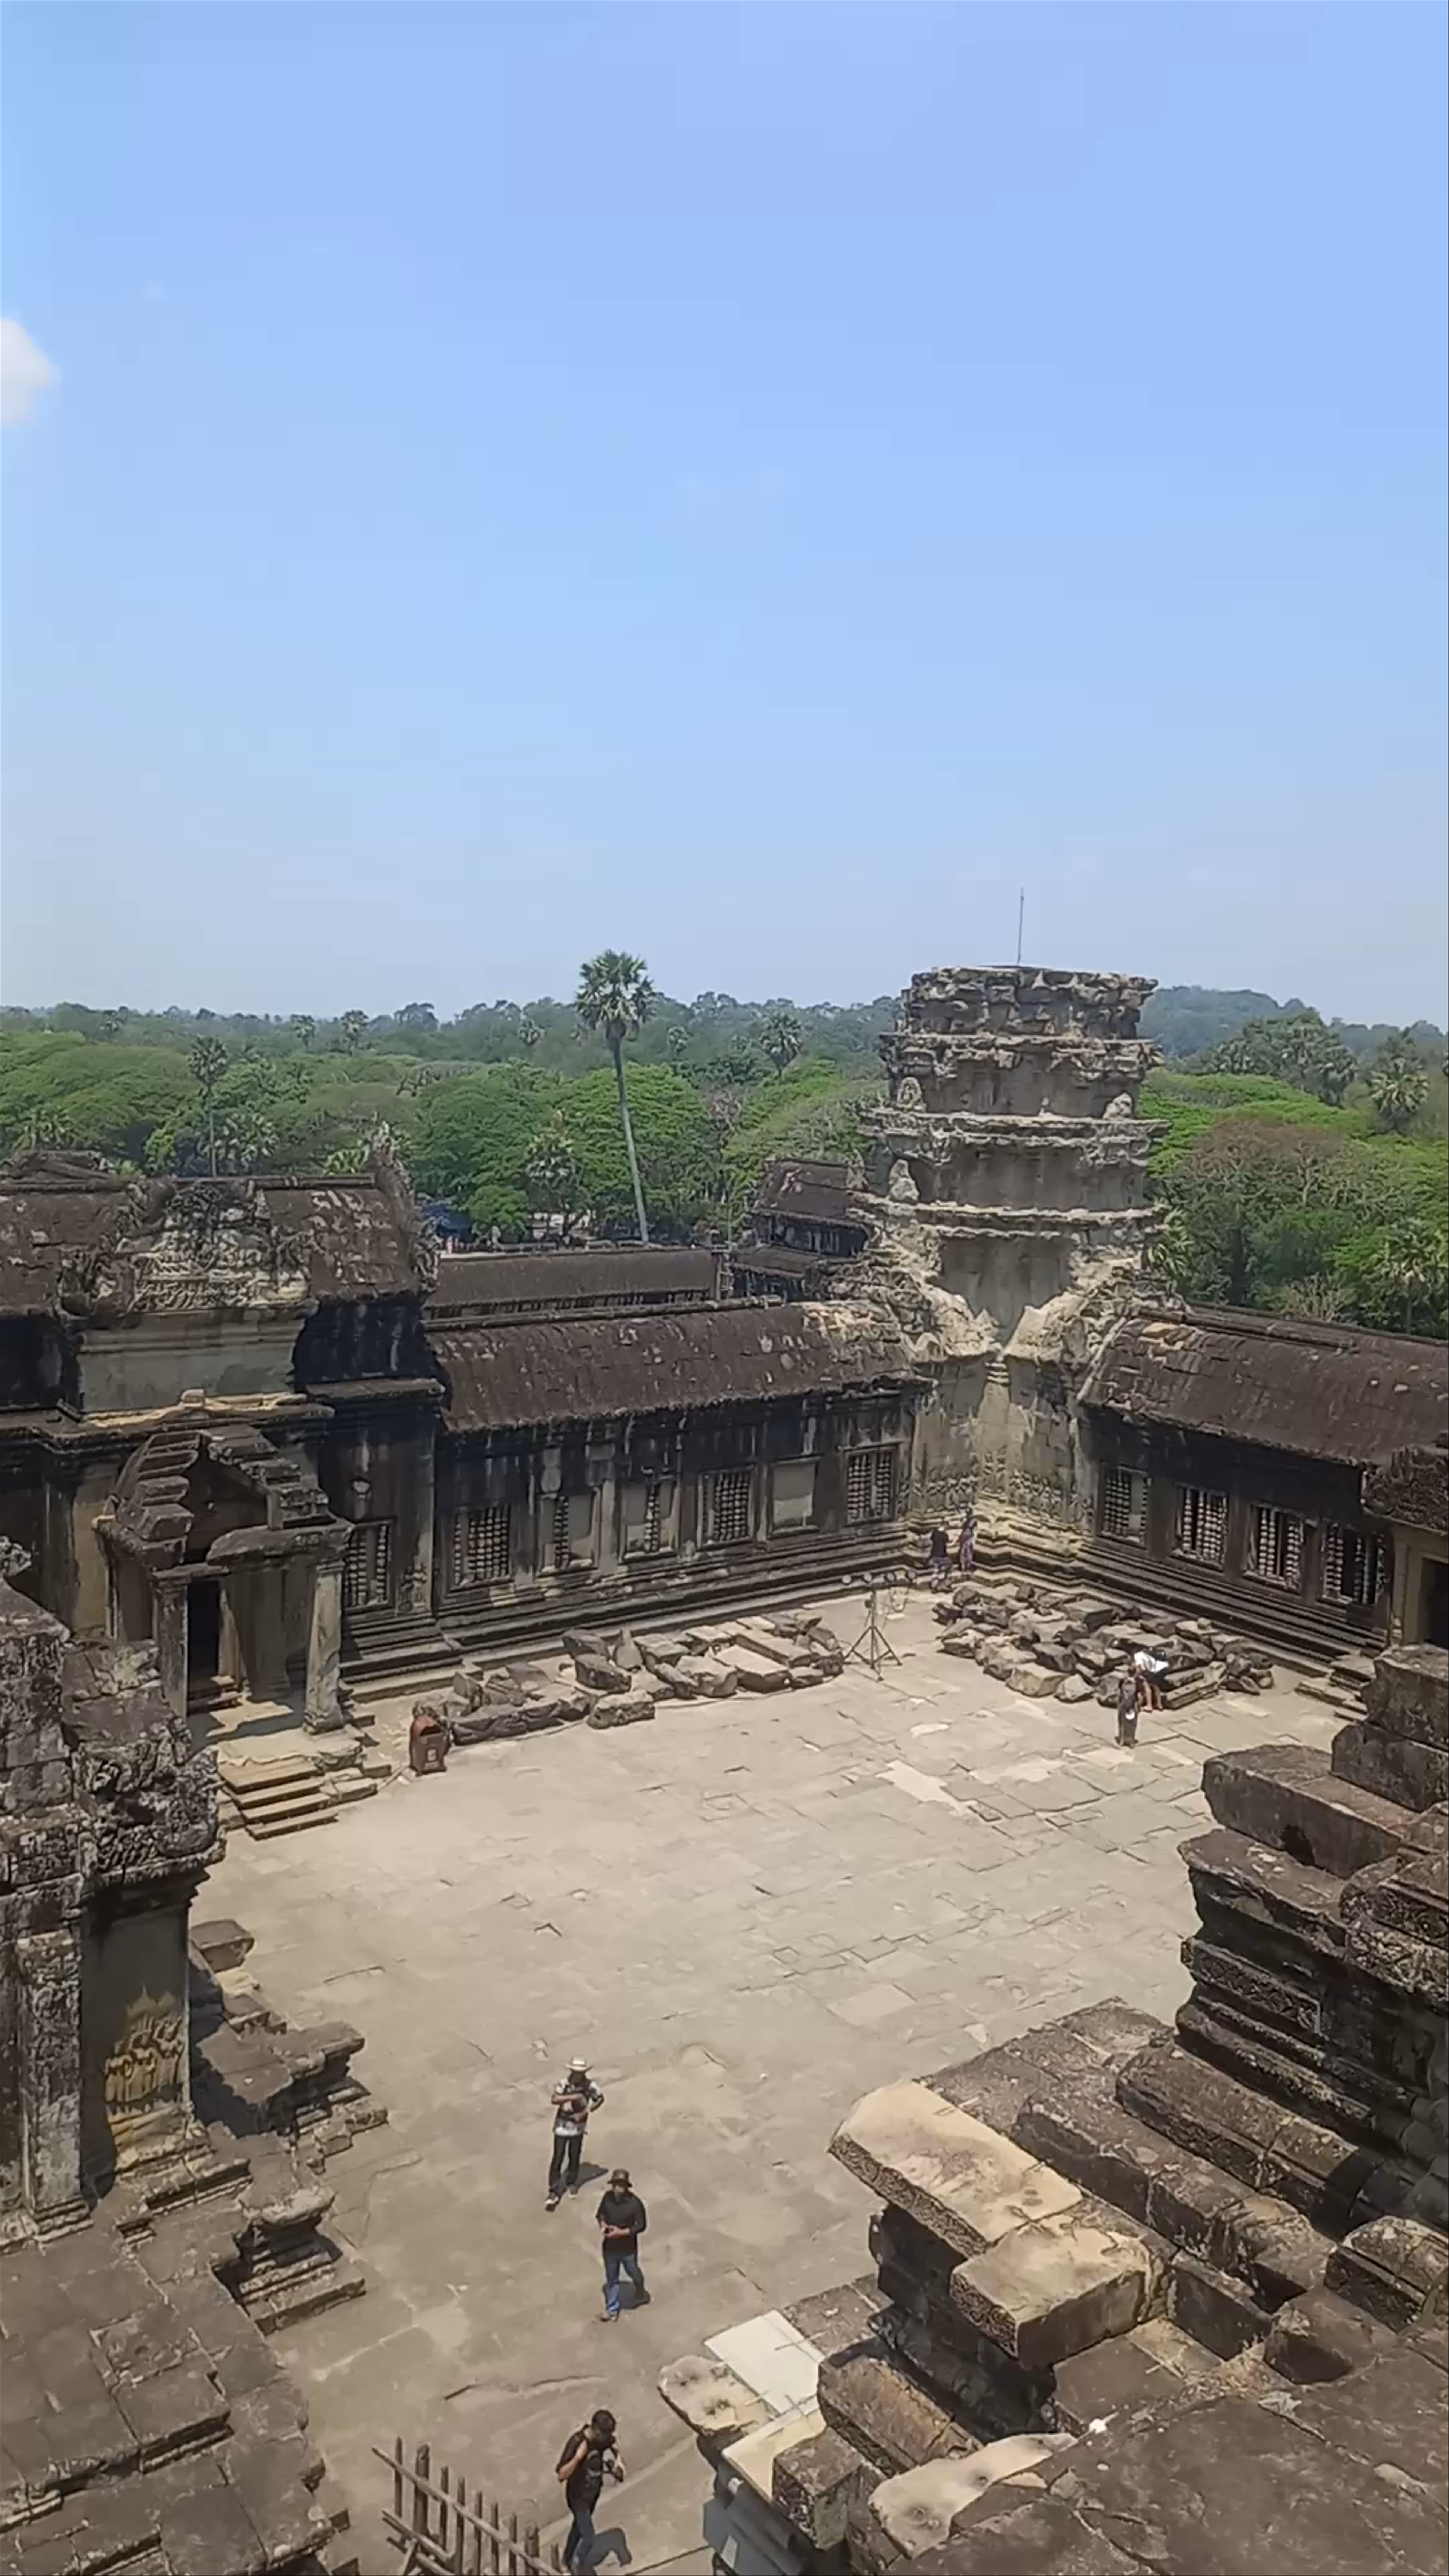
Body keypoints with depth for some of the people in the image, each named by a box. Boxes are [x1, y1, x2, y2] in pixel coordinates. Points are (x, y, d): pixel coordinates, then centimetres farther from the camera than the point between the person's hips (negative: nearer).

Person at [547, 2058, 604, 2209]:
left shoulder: (589, 2084, -14)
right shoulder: (564, 2083, -19)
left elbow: (600, 2099, 0)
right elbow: (555, 2099, -32)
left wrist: (586, 2112, -12)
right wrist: (572, 2097, -42)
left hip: (578, 2125, 2)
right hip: (563, 2124, -2)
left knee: (575, 2156, 15)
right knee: (558, 2158, -2)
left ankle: (572, 2182, 40)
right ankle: (554, 2192, 5)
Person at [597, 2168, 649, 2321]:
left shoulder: (635, 2203, -27)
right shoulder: (608, 2197, -16)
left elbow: (641, 2226, -19)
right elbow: (601, 2213, 3)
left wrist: (621, 2232, -28)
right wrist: (602, 2224, -18)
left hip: (628, 2248, -2)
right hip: (610, 2247, 2)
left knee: (634, 2273, 24)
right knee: (611, 2279, 18)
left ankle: (641, 2294, 56)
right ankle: (611, 2309, 39)